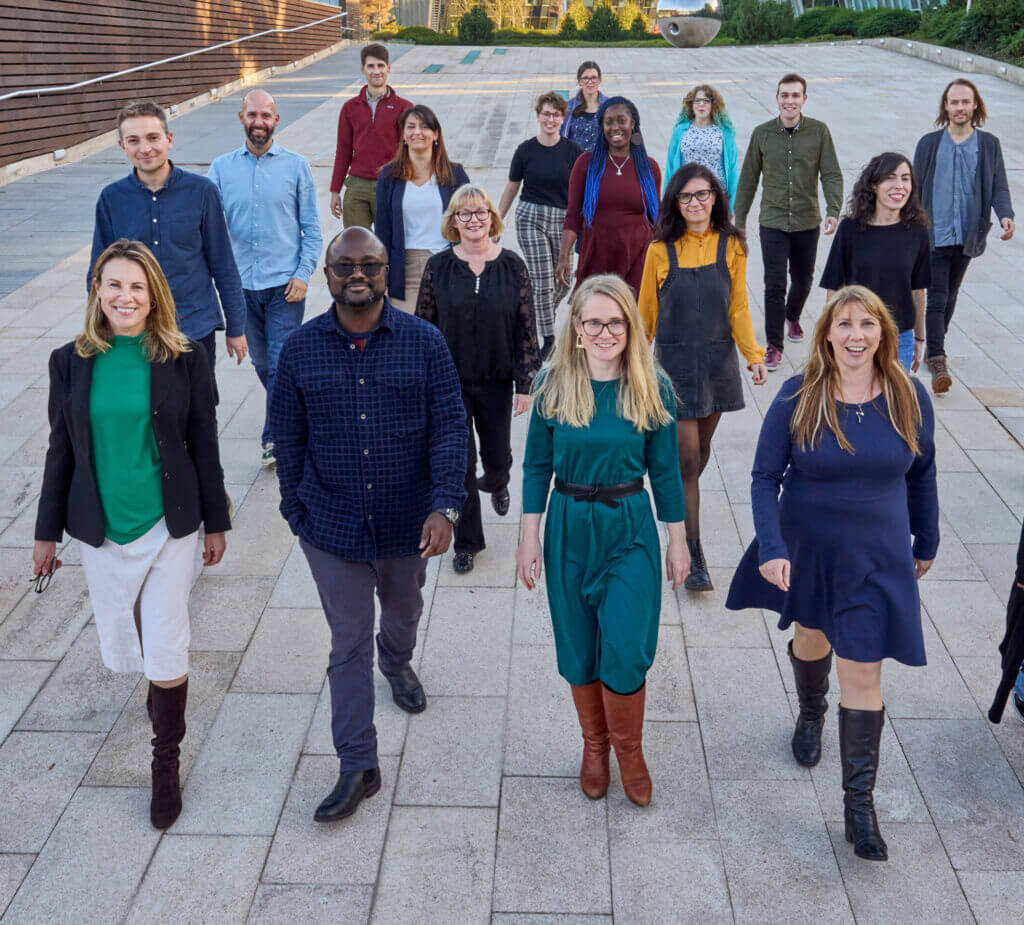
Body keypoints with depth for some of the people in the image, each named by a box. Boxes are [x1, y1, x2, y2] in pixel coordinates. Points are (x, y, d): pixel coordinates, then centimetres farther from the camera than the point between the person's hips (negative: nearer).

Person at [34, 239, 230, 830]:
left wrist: (216, 522, 3)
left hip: (170, 524, -2)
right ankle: (160, 690, 49)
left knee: (166, 649, 1)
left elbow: (204, 447, -1)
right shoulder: (72, 362, -2)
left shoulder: (185, 359, -7)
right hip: (102, 527, 2)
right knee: (120, 645, 14)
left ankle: (167, 761, 21)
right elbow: (62, 450, 4)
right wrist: (48, 531, 8)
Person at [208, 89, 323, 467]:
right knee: (261, 362, 13)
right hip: (242, 283, 3)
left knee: (282, 364, -6)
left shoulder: (296, 166, 1)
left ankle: (275, 437, 4)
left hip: (285, 283, -2)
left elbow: (312, 227, 3)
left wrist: (303, 273, -7)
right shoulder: (221, 168, 4)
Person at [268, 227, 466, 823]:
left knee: (404, 612, 26)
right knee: (348, 644, 4)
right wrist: (297, 510, 6)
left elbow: (450, 428, -10)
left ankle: (397, 664, 60)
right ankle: (358, 767, 15)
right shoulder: (300, 350, -6)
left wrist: (445, 506, -21)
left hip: (408, 521, 1)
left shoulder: (424, 342, -10)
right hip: (332, 524, -1)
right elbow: (289, 439, 3)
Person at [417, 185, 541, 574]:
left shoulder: (513, 267, -5)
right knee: (460, 462, 0)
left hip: (495, 381, 1)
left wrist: (525, 384, -4)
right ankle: (467, 542, 17)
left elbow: (526, 330, -3)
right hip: (449, 382, -1)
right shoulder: (438, 267, -5)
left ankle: (496, 484, 52)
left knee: (498, 456, 13)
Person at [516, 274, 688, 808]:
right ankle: (594, 746, 35)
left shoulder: (652, 388, -6)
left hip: (631, 529, -1)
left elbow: (664, 470, 1)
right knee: (578, 649, 11)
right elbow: (537, 466, 1)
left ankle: (629, 752, 21)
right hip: (569, 527, 1)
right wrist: (530, 537, 0)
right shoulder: (554, 385, -5)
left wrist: (677, 542, 4)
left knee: (625, 652, -6)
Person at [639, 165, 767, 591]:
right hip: (675, 360, -3)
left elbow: (738, 308, 3)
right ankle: (692, 555, 0)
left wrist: (754, 356, -7)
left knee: (701, 450, 14)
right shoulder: (661, 251, -5)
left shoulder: (730, 246, 0)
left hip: (718, 359, 3)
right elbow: (646, 313, 4)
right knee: (686, 456, -5)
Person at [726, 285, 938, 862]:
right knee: (811, 637, 24)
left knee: (863, 674, -1)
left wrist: (926, 542, 13)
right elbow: (765, 477, -10)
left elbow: (922, 474, 5)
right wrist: (771, 548, -21)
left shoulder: (910, 398, -9)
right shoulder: (798, 399, -14)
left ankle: (860, 804, 11)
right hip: (807, 551, 1)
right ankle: (811, 717, 56)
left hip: (877, 559, 0)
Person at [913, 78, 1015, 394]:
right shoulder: (928, 143, 3)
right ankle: (937, 361, -14)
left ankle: (933, 348, 30)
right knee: (936, 298, -11)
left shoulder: (989, 144, 5)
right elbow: (916, 189, 7)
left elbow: (999, 187, 3)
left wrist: (1005, 215, -16)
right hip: (934, 235, -2)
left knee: (950, 297, 14)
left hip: (967, 236, 2)